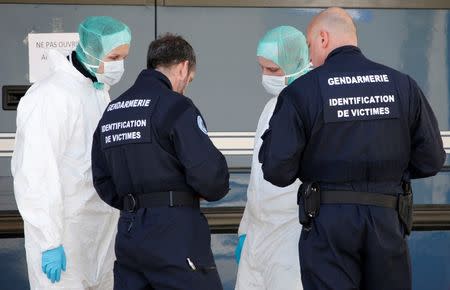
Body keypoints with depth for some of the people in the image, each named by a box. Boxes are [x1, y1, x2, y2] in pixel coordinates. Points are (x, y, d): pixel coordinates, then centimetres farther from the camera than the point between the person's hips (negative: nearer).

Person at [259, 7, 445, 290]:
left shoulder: (301, 91, -7)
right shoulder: (403, 85, 1)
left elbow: (278, 171, -9)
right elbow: (431, 160, 3)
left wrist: (271, 138, 11)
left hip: (328, 224, -2)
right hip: (387, 220, 3)